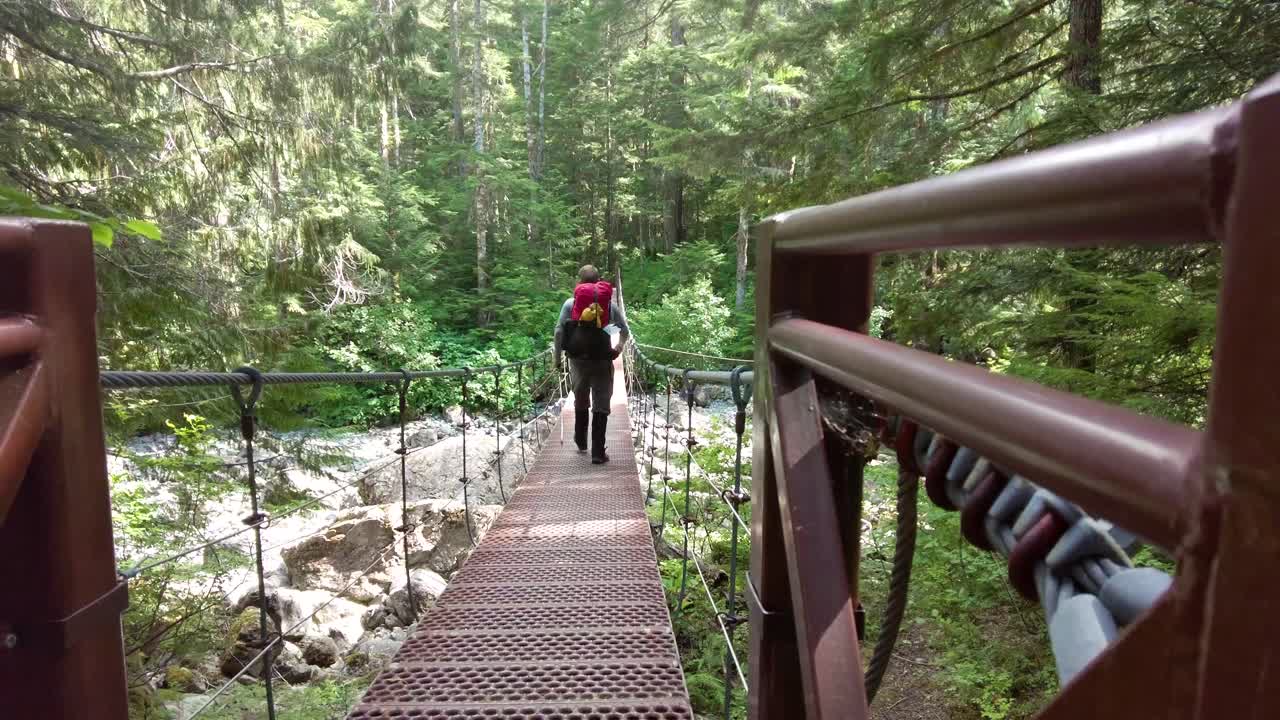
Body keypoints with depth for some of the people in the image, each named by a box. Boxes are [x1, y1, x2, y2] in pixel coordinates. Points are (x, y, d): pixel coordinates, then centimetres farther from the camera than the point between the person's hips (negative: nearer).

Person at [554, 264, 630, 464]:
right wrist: (618, 349, 25)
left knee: (580, 402, 21)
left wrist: (557, 358, 7)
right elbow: (625, 331, 8)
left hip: (578, 359, 1)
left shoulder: (570, 303, 2)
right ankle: (598, 452, -2)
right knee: (601, 406, 1)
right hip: (602, 360, -1)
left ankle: (581, 442, 33)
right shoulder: (610, 303, 4)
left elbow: (559, 331, -2)